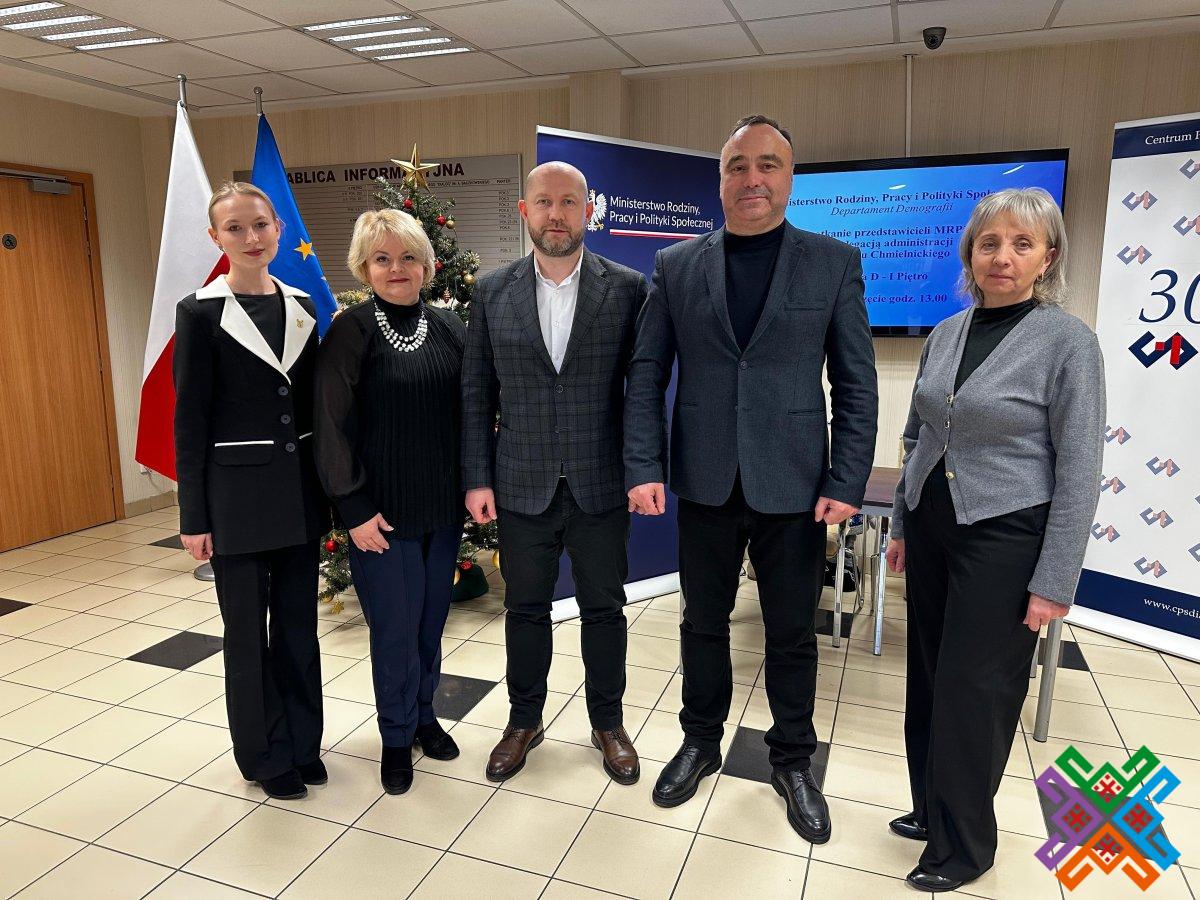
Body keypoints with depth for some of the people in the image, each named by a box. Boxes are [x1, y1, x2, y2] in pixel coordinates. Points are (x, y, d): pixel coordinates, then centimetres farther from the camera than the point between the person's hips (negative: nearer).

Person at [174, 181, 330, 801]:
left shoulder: (301, 306, 6)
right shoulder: (201, 312, -6)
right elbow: (190, 419, -7)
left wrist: (327, 486, 8)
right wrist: (193, 517, -8)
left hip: (299, 490, 4)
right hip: (237, 494, -4)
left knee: (299, 622, 15)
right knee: (248, 629, 10)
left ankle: (303, 742, 33)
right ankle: (265, 755, 29)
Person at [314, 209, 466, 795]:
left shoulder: (448, 327, 4)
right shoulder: (350, 332, -8)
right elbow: (333, 426, -9)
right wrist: (354, 509, -11)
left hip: (443, 505, 4)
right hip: (382, 511, -4)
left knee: (431, 617, 16)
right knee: (394, 626, 6)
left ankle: (424, 713, 38)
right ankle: (397, 735, 28)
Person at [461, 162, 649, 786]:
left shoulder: (628, 288, -3)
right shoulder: (493, 291, 2)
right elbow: (476, 393, 3)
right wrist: (477, 478, -1)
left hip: (602, 487, -1)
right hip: (522, 487, 1)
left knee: (604, 609, 13)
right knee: (525, 609, 15)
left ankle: (607, 722, 35)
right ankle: (524, 721, 36)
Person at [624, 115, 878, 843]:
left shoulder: (835, 262, 0)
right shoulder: (676, 265, 3)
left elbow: (857, 385, -1)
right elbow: (647, 375, 2)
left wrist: (847, 483, -8)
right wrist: (644, 468, -6)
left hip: (794, 486, -1)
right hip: (706, 483, 1)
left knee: (793, 634, 13)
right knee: (704, 622, 16)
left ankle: (794, 762, 35)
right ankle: (701, 742, 38)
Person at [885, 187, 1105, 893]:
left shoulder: (1069, 342, -11)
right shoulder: (946, 334, 5)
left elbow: (1079, 472, -12)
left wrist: (1054, 583, -13)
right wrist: (902, 525, 14)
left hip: (1004, 537, -5)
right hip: (933, 525, 6)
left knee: (973, 690, 3)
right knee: (930, 677, 14)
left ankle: (966, 846, 24)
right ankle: (932, 809, 35)